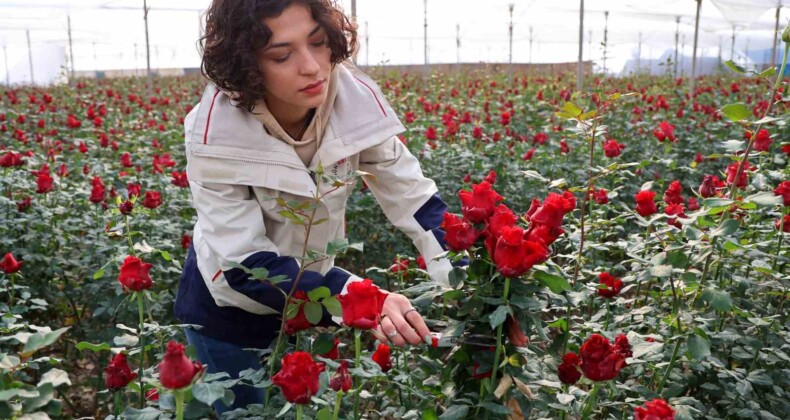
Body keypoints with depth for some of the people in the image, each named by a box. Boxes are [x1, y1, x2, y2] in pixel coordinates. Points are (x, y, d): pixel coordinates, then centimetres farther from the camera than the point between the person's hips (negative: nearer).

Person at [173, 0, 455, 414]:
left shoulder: (356, 99, -24)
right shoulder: (215, 131, -31)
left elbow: (415, 198, -16)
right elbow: (245, 265, -30)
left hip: (309, 292, 3)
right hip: (230, 307, -3)